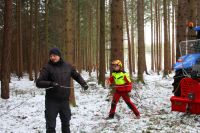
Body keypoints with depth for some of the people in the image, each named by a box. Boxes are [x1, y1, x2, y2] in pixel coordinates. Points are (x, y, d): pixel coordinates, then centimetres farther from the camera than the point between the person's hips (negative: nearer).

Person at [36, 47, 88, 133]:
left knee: (66, 123, 19)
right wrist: (50, 83, -27)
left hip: (65, 101, 4)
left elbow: (77, 75, 19)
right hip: (52, 101, -4)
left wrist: (83, 83, 4)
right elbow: (39, 83, -13)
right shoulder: (47, 67, -9)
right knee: (51, 125, 0)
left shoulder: (67, 66, 4)